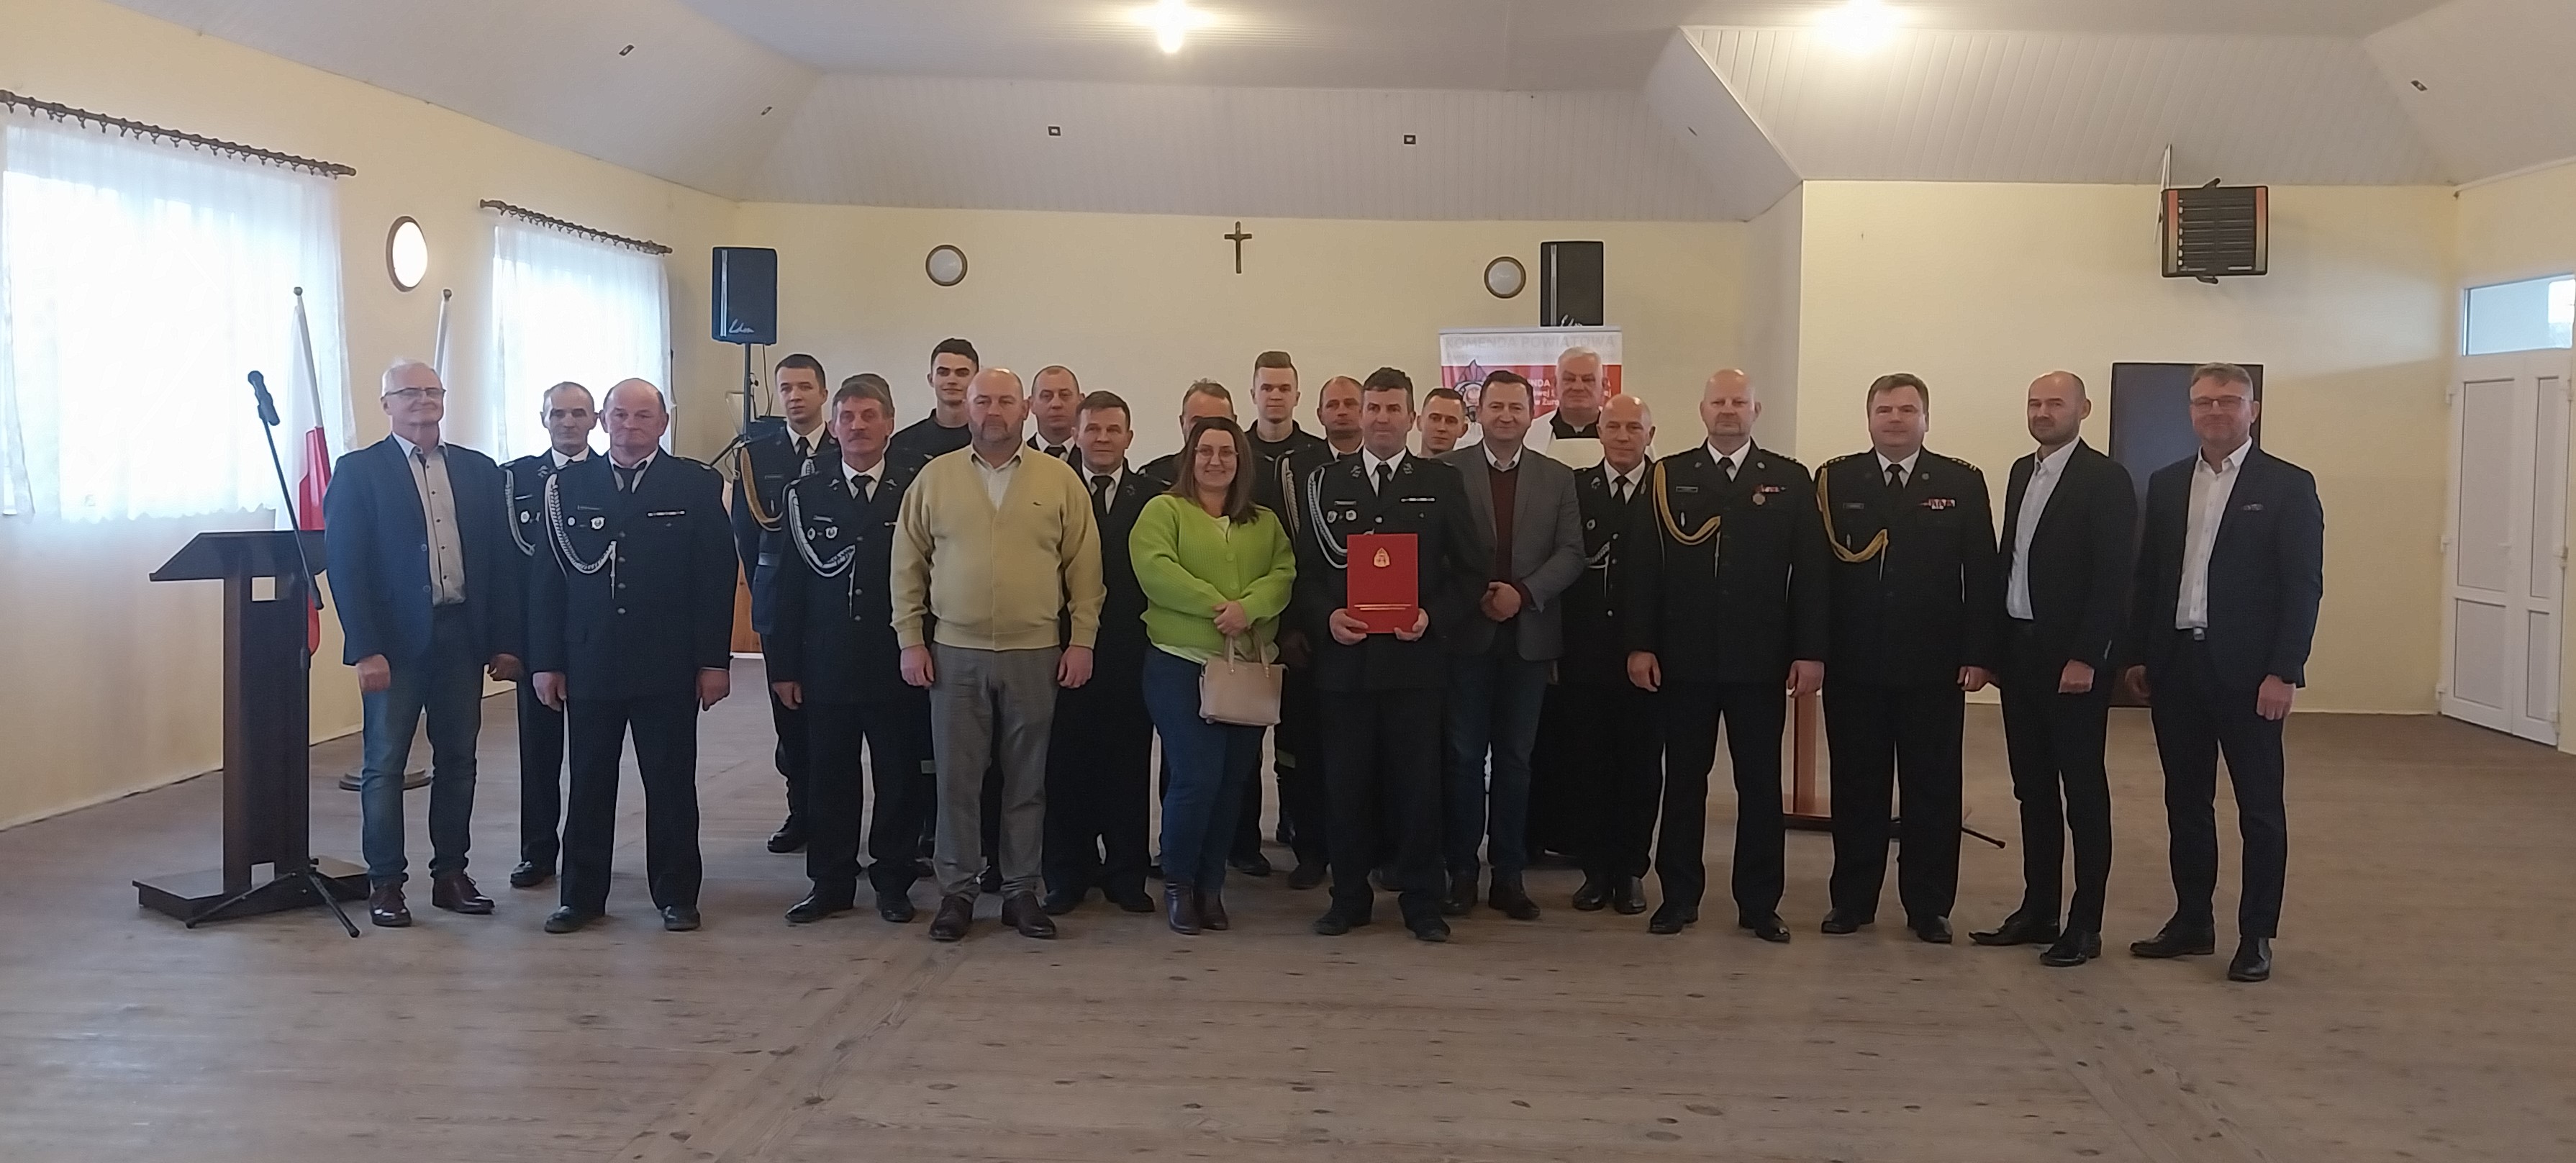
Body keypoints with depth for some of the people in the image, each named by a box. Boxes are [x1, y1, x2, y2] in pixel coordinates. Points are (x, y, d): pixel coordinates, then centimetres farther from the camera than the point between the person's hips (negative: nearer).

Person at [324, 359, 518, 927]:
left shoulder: (480, 471, 10)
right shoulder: (358, 471, -1)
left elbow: (501, 560, 9)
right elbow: (346, 565, -6)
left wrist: (504, 641, 3)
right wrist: (365, 649, -13)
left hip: (463, 634, 4)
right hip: (396, 639, -4)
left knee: (457, 760, 9)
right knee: (385, 763, 2)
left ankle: (451, 874, 18)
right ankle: (385, 882, 10)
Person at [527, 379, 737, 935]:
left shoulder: (697, 485, 0)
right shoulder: (568, 485, 5)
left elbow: (717, 577, -2)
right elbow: (547, 576, 4)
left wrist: (715, 660, -6)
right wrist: (546, 661, 0)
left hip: (667, 665, -1)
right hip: (588, 664, 2)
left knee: (671, 784, 6)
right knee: (588, 784, 8)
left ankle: (676, 894, 17)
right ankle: (582, 895, 19)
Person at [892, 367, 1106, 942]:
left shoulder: (1060, 480, 1)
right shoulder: (934, 478, 2)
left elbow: (1084, 566, 2)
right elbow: (908, 564, 4)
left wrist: (1081, 641, -2)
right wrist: (911, 640, 0)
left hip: (1035, 654, 0)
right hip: (954, 653, 0)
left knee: (1027, 780, 8)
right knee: (957, 780, 5)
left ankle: (1021, 892, 18)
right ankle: (957, 892, 16)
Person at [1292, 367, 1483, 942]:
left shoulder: (1442, 482, 6)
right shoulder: (1325, 483, 9)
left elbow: (1468, 572, 4)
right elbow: (1305, 571, 8)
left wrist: (1432, 618, -12)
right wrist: (1326, 617, -10)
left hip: (1415, 657, -1)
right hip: (1344, 657, 1)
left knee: (1418, 782, 2)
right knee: (1347, 782, 6)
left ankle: (1422, 902, 13)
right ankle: (1349, 897, 19)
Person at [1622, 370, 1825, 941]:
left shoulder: (1790, 480, 5)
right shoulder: (1667, 477, 4)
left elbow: (1810, 570, 2)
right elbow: (1640, 565, 0)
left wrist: (1810, 651, -5)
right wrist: (1639, 645, -7)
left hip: (1759, 658, 0)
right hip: (1683, 657, 0)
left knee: (1760, 782, 6)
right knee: (1683, 778, 8)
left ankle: (1758, 903, 15)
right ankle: (1679, 896, 18)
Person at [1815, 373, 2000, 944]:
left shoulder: (1962, 482, 3)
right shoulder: (1835, 480, 3)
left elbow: (1982, 574, 0)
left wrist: (1979, 655, -6)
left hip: (1933, 665, 0)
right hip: (1852, 663, 0)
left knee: (1933, 790, 7)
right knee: (1856, 788, 9)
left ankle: (1928, 907, 17)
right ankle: (1852, 900, 19)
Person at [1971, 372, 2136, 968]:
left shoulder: (2106, 478, -10)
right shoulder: (2021, 473, 13)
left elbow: (2113, 575, -15)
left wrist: (2085, 657, -19)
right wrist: (1994, 644, 10)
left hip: (2073, 657, -7)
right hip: (2020, 650, 7)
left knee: (2083, 789, 1)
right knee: (2032, 786, 12)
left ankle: (2085, 924, 7)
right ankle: (2037, 910, 20)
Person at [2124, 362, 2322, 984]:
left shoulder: (2288, 486, -3)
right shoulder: (2166, 484, 10)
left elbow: (2304, 585, -8)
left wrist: (2284, 673, -14)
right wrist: (2139, 655, 7)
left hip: (2247, 670, -4)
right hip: (2175, 664, 5)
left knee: (2259, 807, 4)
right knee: (2185, 800, 12)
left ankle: (2256, 935, 12)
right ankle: (2192, 921, 22)